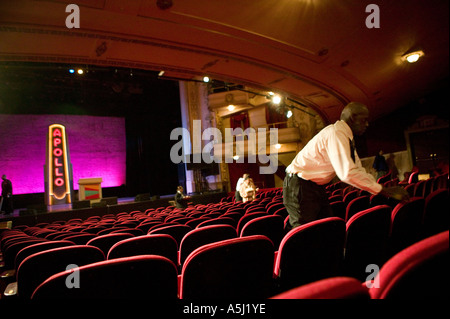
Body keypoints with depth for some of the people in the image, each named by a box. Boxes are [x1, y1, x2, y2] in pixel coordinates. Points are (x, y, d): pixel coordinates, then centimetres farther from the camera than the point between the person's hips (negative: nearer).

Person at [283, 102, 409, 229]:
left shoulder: (346, 137, 10)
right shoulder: (336, 133, -22)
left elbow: (358, 170, 13)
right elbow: (348, 173, -31)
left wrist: (387, 190, 4)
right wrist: (386, 191, -23)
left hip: (316, 187, 10)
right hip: (300, 186, -10)